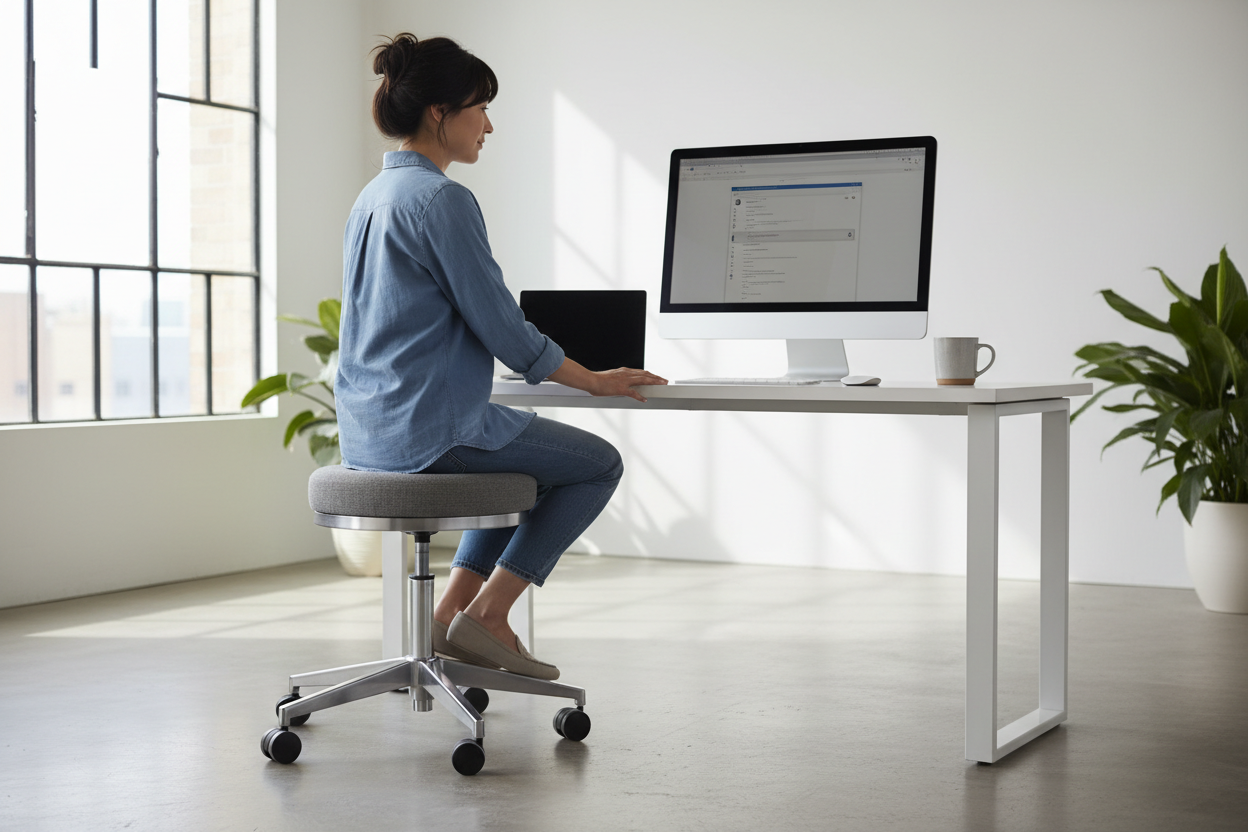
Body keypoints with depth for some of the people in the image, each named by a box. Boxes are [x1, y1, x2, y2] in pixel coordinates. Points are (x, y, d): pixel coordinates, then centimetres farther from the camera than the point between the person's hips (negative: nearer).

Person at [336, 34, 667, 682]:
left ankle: (455, 607, 21)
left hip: (370, 431, 9)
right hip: (432, 428, -9)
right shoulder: (443, 200, -15)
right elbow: (500, 325, -15)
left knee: (534, 458, 31)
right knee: (598, 464, 7)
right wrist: (595, 381, -3)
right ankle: (485, 613, 4)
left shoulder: (371, 197, 14)